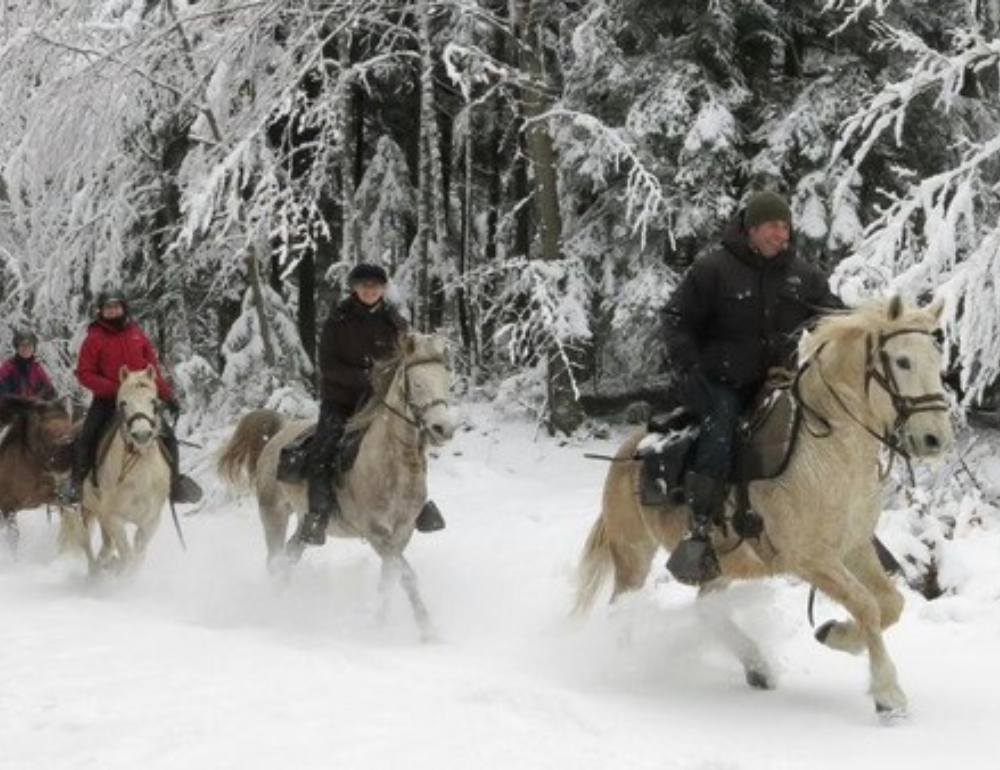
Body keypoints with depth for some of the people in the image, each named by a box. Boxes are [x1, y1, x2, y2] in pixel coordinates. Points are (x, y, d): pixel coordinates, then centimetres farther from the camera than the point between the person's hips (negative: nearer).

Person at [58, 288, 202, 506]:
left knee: (168, 436, -6)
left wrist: (167, 395, 2)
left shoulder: (137, 335, 9)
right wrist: (113, 388, -19)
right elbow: (84, 374, -6)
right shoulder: (94, 339, -1)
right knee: (86, 438, -20)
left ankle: (175, 482, 8)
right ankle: (76, 483, -8)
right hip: (107, 399, -3)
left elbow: (153, 369, 12)